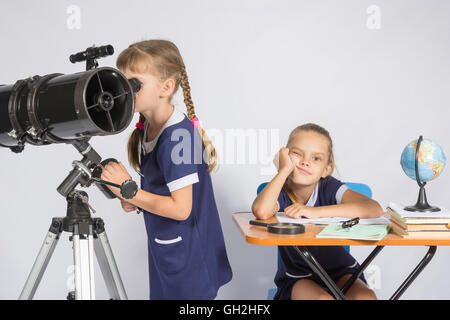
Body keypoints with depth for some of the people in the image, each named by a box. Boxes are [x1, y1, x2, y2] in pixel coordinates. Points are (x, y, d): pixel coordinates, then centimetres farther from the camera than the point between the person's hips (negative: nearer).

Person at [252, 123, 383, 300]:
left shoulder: (330, 188, -10)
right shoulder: (279, 191, -12)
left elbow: (374, 209, -27)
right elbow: (261, 212, -38)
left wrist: (317, 212, -33)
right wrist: (285, 169, -26)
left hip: (340, 271, 1)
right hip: (298, 277, -1)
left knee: (366, 297, -27)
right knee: (323, 299, -31)